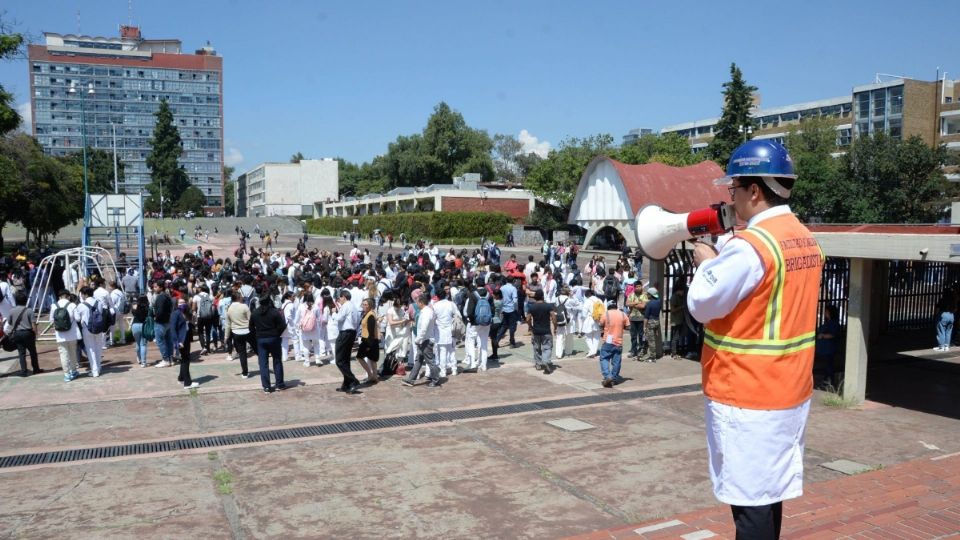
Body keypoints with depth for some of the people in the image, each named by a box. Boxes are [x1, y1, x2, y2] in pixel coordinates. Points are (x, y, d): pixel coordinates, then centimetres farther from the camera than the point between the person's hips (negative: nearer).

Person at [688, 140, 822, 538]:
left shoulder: (749, 246, -21)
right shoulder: (805, 240, 8)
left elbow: (701, 304, -14)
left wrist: (706, 262, 2)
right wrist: (721, 255, 8)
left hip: (746, 397, -9)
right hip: (788, 391, 9)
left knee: (750, 504, 1)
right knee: (769, 495, 19)